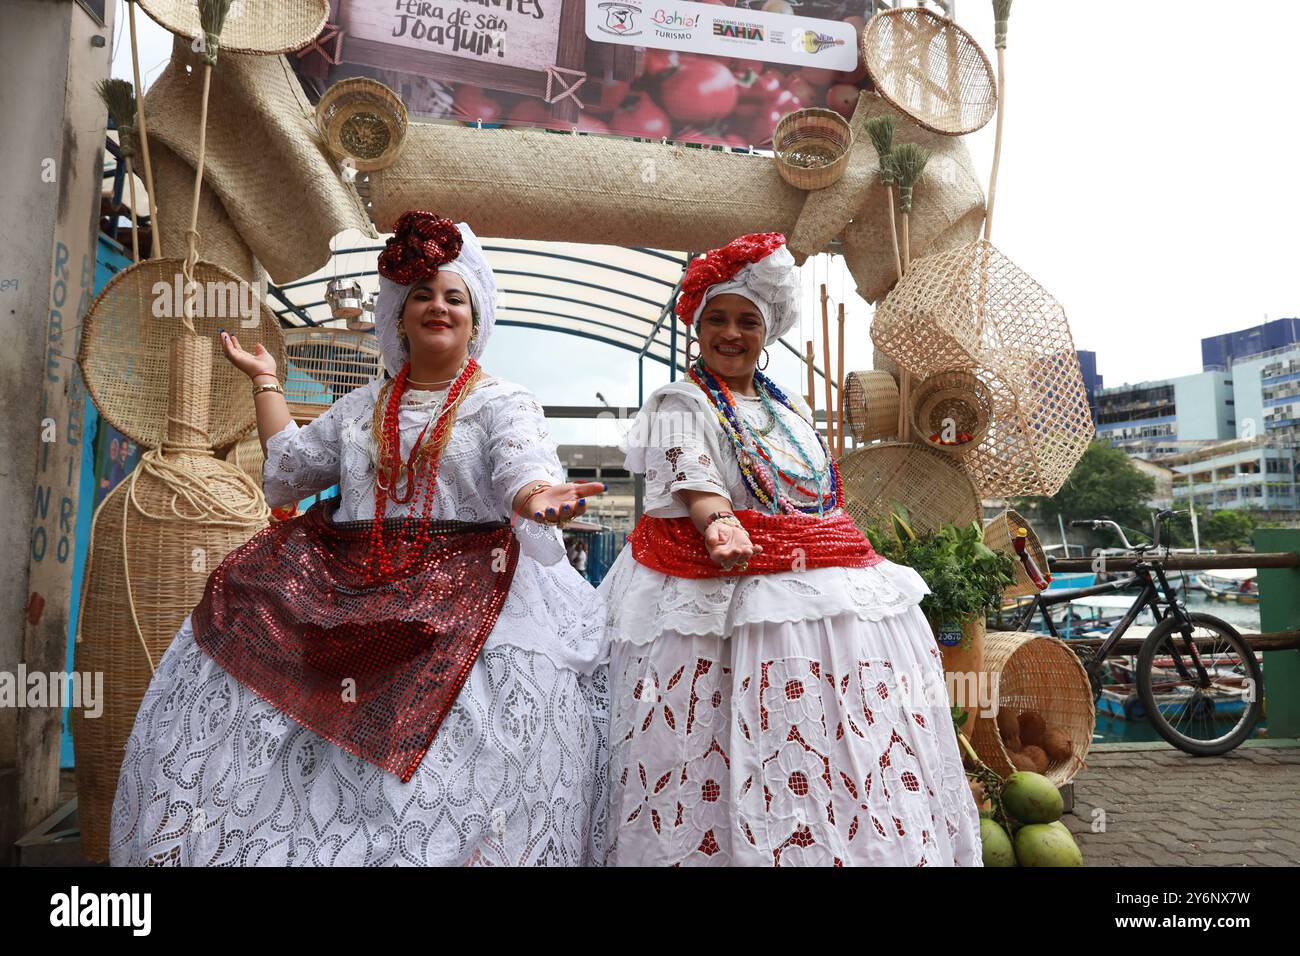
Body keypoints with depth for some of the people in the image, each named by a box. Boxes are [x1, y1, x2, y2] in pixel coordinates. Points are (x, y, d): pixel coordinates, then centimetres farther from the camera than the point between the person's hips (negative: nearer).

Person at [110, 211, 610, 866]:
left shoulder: (503, 403, 4)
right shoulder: (361, 406, 21)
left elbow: (523, 470, -15)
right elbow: (289, 469, 24)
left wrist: (540, 498, -39)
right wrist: (265, 381, 26)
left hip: (468, 601, -5)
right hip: (348, 592, 5)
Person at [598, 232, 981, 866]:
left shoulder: (792, 408, 18)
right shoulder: (681, 404, -2)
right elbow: (692, 480, -20)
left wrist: (858, 568, 22)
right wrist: (721, 526, -40)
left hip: (823, 584, 7)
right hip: (728, 593, -7)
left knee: (840, 750, 7)